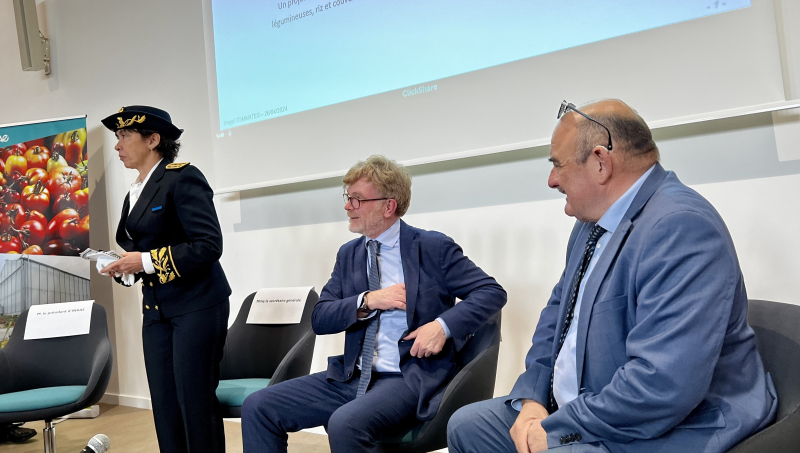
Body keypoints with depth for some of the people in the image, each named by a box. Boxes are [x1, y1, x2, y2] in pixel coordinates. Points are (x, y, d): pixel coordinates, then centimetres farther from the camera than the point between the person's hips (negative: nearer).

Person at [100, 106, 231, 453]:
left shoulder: (182, 178, -10)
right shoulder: (135, 195, 16)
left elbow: (208, 246, -19)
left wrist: (146, 261, -18)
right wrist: (124, 265, 3)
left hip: (196, 305, -8)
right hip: (157, 308, 8)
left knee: (196, 403, -4)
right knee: (164, 406, 8)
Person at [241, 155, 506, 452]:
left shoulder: (433, 248, -3)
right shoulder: (348, 254, 13)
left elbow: (492, 292, -5)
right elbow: (319, 319, 7)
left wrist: (443, 325, -20)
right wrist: (367, 301, -11)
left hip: (410, 378, -5)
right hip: (351, 377, 6)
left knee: (346, 424, -35)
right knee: (257, 407, -8)